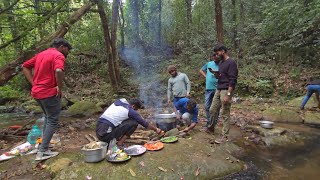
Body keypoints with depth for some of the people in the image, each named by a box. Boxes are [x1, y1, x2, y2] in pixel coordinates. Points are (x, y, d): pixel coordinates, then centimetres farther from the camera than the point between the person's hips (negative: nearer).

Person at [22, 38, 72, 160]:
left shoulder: (41, 54, 17)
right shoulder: (58, 55, -10)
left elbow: (25, 67, 20)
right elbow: (58, 71, -31)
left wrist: (34, 83, 12)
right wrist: (60, 88, -18)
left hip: (37, 92, 9)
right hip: (49, 93, -9)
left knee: (48, 118, 24)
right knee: (52, 121, 2)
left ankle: (44, 145, 31)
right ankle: (42, 152, 4)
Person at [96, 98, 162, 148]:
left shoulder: (119, 101, 12)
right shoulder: (130, 111, -6)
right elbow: (144, 123, 4)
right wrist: (156, 129, 19)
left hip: (98, 132, 8)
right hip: (106, 135, -8)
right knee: (133, 123, -5)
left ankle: (109, 142, 15)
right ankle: (119, 144, -1)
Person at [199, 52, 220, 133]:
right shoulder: (208, 64, 9)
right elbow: (201, 70, 23)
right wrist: (206, 76, 8)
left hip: (217, 89, -4)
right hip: (208, 88, 5)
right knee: (207, 107, 11)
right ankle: (209, 122, 28)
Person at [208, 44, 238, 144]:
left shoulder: (231, 62, -11)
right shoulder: (221, 62, 16)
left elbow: (232, 80, -17)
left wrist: (228, 94, -22)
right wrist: (216, 74, 1)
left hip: (226, 91, -8)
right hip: (218, 90, 8)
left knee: (225, 114, -2)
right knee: (212, 110, 13)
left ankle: (224, 136, 7)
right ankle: (211, 127, 33)